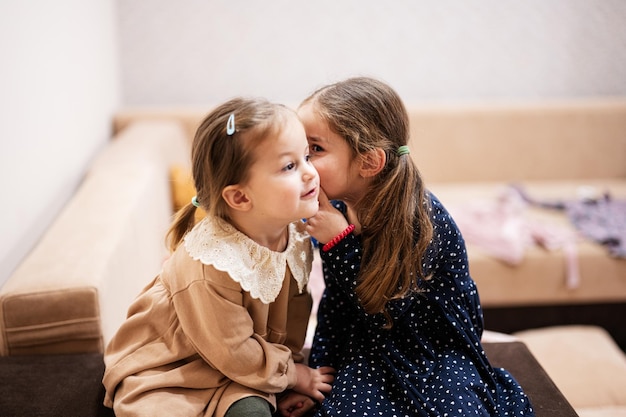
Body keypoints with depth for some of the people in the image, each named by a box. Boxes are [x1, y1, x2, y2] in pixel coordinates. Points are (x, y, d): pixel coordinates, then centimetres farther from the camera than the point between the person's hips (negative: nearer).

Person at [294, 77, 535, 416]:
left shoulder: (421, 217, -23)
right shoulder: (338, 209, -4)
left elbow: (382, 307, -23)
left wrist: (339, 242, -30)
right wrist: (321, 366, 8)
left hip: (436, 348, -3)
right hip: (369, 352, 4)